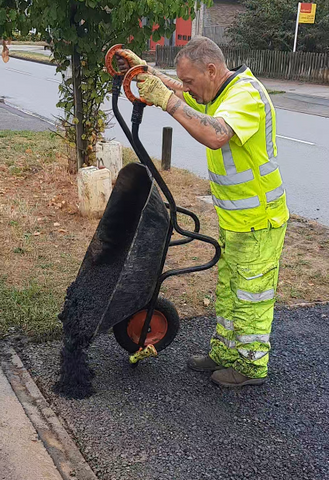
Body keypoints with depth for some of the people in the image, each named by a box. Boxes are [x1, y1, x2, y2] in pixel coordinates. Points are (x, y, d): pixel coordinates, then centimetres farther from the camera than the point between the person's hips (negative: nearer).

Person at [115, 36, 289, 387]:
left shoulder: (246, 95, -26)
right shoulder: (218, 92, 5)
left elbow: (216, 136, -45)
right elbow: (178, 91, 23)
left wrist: (167, 100, -40)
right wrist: (143, 68, 8)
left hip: (257, 223, -10)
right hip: (232, 218, 10)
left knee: (251, 296, 5)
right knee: (227, 291, 20)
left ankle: (252, 365, 21)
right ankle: (224, 352, 35)